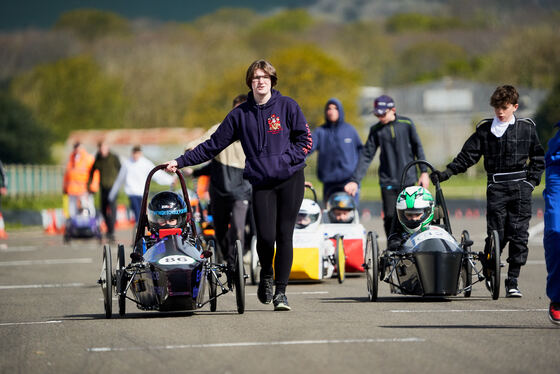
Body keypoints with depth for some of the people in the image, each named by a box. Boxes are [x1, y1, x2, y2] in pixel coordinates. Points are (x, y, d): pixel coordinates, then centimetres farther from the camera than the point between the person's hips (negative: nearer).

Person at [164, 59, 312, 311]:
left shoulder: (287, 106, 3)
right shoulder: (240, 115, 8)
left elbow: (305, 139, 3)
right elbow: (213, 145, 10)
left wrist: (285, 160, -11)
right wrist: (181, 161, 6)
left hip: (290, 179, -1)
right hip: (261, 183, 1)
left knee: (284, 235, -5)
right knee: (265, 235, -12)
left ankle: (280, 292, 3)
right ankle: (266, 276, 18)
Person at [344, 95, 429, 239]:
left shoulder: (407, 124, 0)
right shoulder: (376, 130, 2)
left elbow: (418, 148, 7)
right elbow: (366, 156, 2)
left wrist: (424, 171, 2)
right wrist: (355, 180, -5)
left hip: (408, 179, -1)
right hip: (388, 182, 1)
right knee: (390, 217, -7)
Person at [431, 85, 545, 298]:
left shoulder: (526, 128, 7)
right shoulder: (485, 130, 7)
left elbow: (538, 158, 15)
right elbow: (467, 156, 7)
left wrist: (531, 180, 4)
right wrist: (446, 173, -2)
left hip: (520, 187, 0)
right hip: (496, 187, 0)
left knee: (519, 235, -4)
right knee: (496, 234, -8)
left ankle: (512, 282, 0)